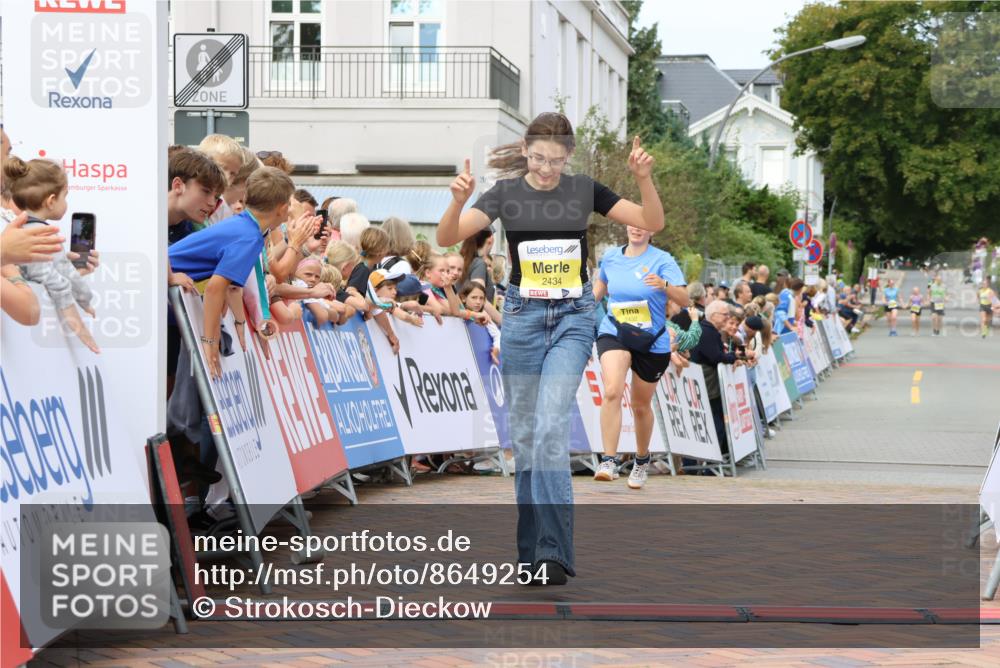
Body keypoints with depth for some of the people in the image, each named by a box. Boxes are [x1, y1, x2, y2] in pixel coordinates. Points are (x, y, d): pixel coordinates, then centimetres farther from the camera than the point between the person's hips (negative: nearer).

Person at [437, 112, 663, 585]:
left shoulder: (584, 190, 0)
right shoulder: (506, 193, -2)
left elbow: (652, 223, 2)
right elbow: (447, 238, -12)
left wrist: (643, 178, -16)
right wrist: (458, 201, -32)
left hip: (572, 319, -1)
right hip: (522, 316, 1)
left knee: (551, 428, -16)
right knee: (524, 434, 7)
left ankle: (553, 552, -18)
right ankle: (530, 548, 18)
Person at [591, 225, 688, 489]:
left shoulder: (662, 260, -9)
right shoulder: (610, 256, 3)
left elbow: (685, 300, -18)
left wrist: (664, 285, -36)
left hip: (652, 342, -1)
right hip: (614, 334, 1)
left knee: (641, 405, 12)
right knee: (612, 392, -24)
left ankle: (642, 460, 37)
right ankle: (609, 461, -24)